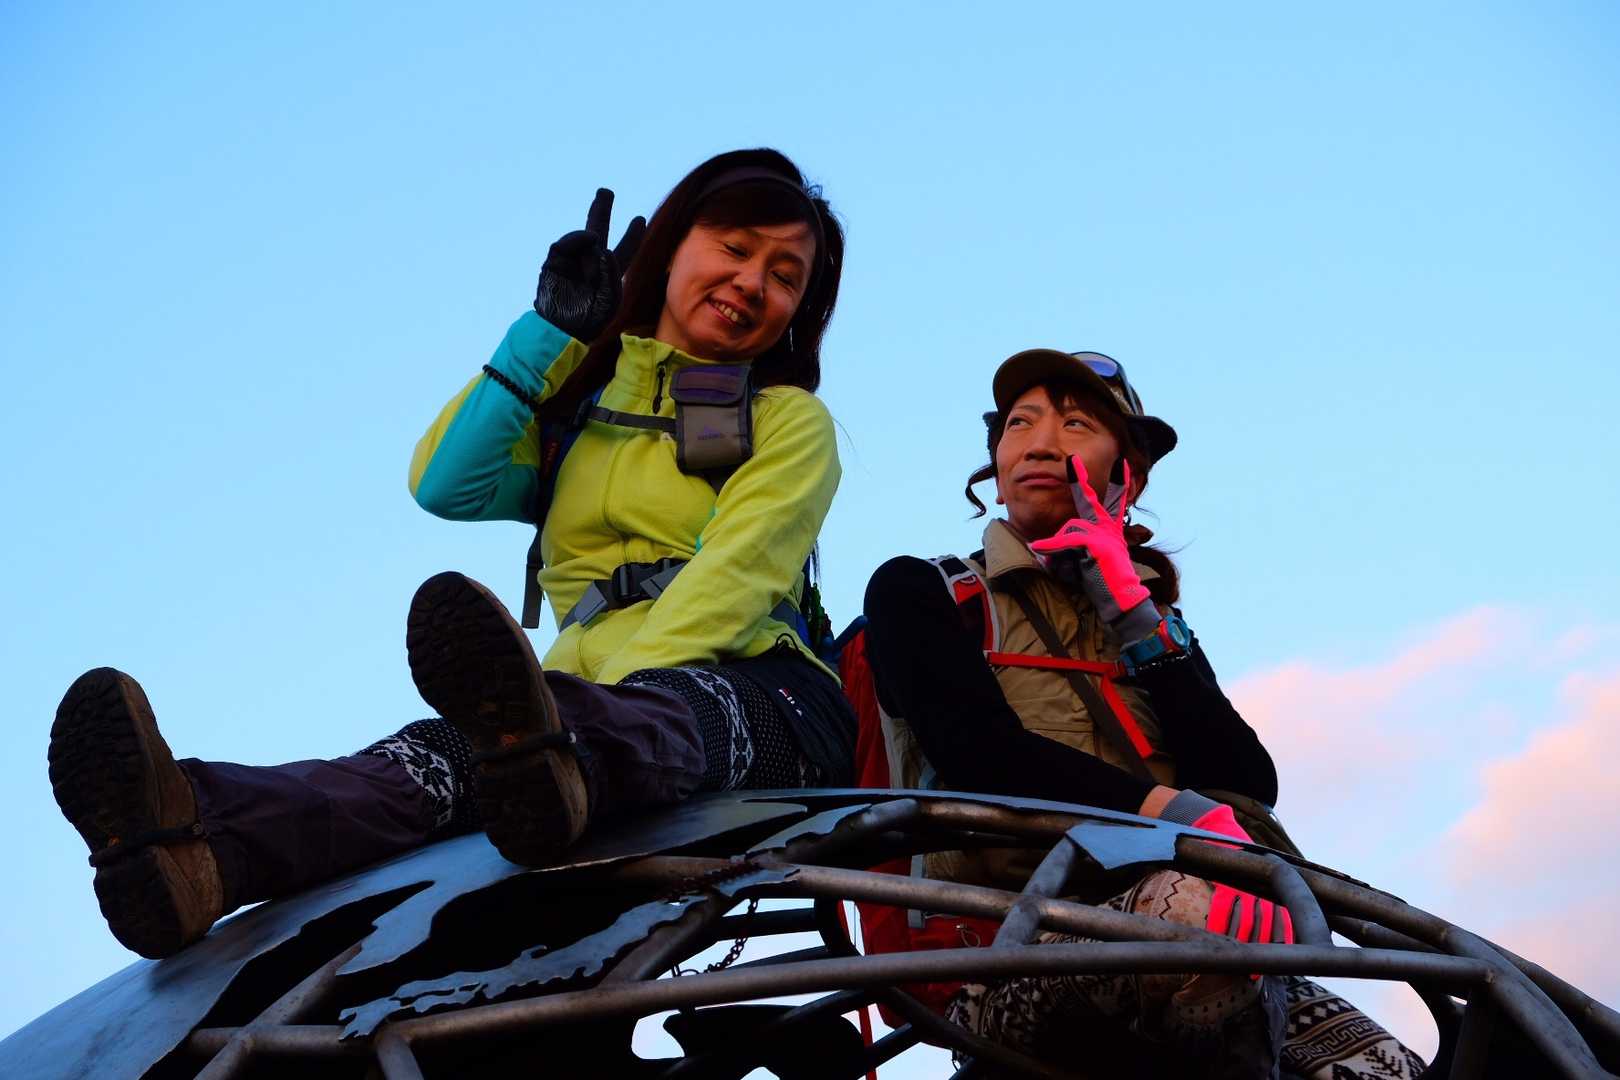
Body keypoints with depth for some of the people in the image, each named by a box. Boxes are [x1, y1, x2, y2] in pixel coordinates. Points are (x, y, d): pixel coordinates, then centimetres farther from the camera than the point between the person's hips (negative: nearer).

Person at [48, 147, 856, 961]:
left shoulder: (792, 422, 15)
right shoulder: (574, 398, 25)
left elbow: (730, 582, -5)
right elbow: (446, 484, 5)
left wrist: (618, 687, -23)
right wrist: (550, 332, 4)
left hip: (751, 691, -2)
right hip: (604, 701, 3)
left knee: (668, 706, -41)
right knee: (456, 746, -32)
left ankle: (546, 762, -76)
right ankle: (201, 856, -60)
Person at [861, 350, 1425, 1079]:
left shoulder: (1148, 623, 23)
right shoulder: (917, 594, 11)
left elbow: (1249, 788, 5)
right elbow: (982, 757, -9)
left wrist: (1134, 613, 0)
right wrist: (1180, 815, -23)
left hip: (1148, 961, 4)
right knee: (1196, 909, -35)